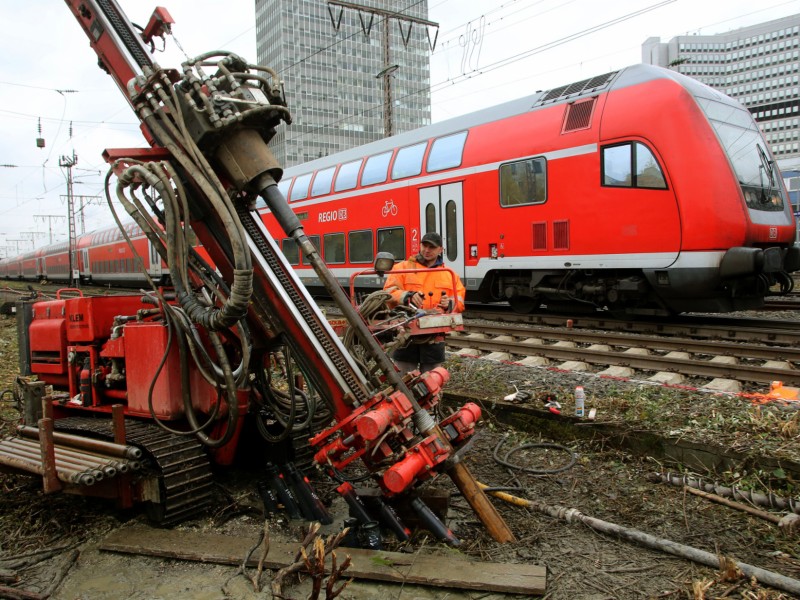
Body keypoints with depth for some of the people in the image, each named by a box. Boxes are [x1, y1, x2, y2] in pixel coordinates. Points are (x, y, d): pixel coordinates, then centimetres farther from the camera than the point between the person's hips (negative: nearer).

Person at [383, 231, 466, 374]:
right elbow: (389, 292, -6)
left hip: (434, 338, 2)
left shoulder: (449, 274, 14)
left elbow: (459, 302, 11)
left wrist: (449, 304, -12)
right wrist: (408, 297, -24)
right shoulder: (402, 268, 5)